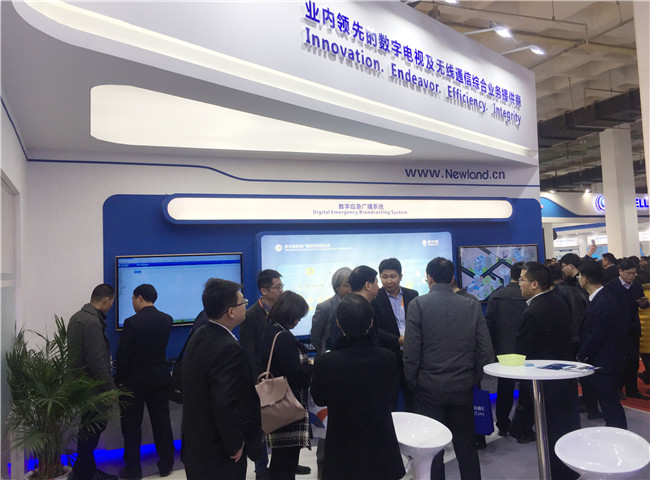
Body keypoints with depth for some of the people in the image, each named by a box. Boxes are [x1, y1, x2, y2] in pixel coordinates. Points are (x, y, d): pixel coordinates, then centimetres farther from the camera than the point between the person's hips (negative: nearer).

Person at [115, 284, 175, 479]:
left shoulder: (132, 322, -17)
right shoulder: (167, 320, -3)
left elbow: (123, 354, -13)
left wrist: (120, 380, -2)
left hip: (135, 381, -4)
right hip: (160, 379, 4)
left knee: (132, 427, 10)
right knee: (162, 423, 14)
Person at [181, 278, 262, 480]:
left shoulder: (198, 336, 0)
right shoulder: (229, 349, -28)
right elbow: (224, 405, -32)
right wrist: (236, 444, -17)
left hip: (194, 443, 9)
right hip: (219, 453, -8)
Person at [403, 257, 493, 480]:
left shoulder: (418, 304, -9)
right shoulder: (472, 306, 0)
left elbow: (411, 350, -12)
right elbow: (485, 350, 0)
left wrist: (413, 382, 1)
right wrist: (474, 378, 11)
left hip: (429, 388, -3)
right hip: (463, 387, 3)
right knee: (466, 447, 16)